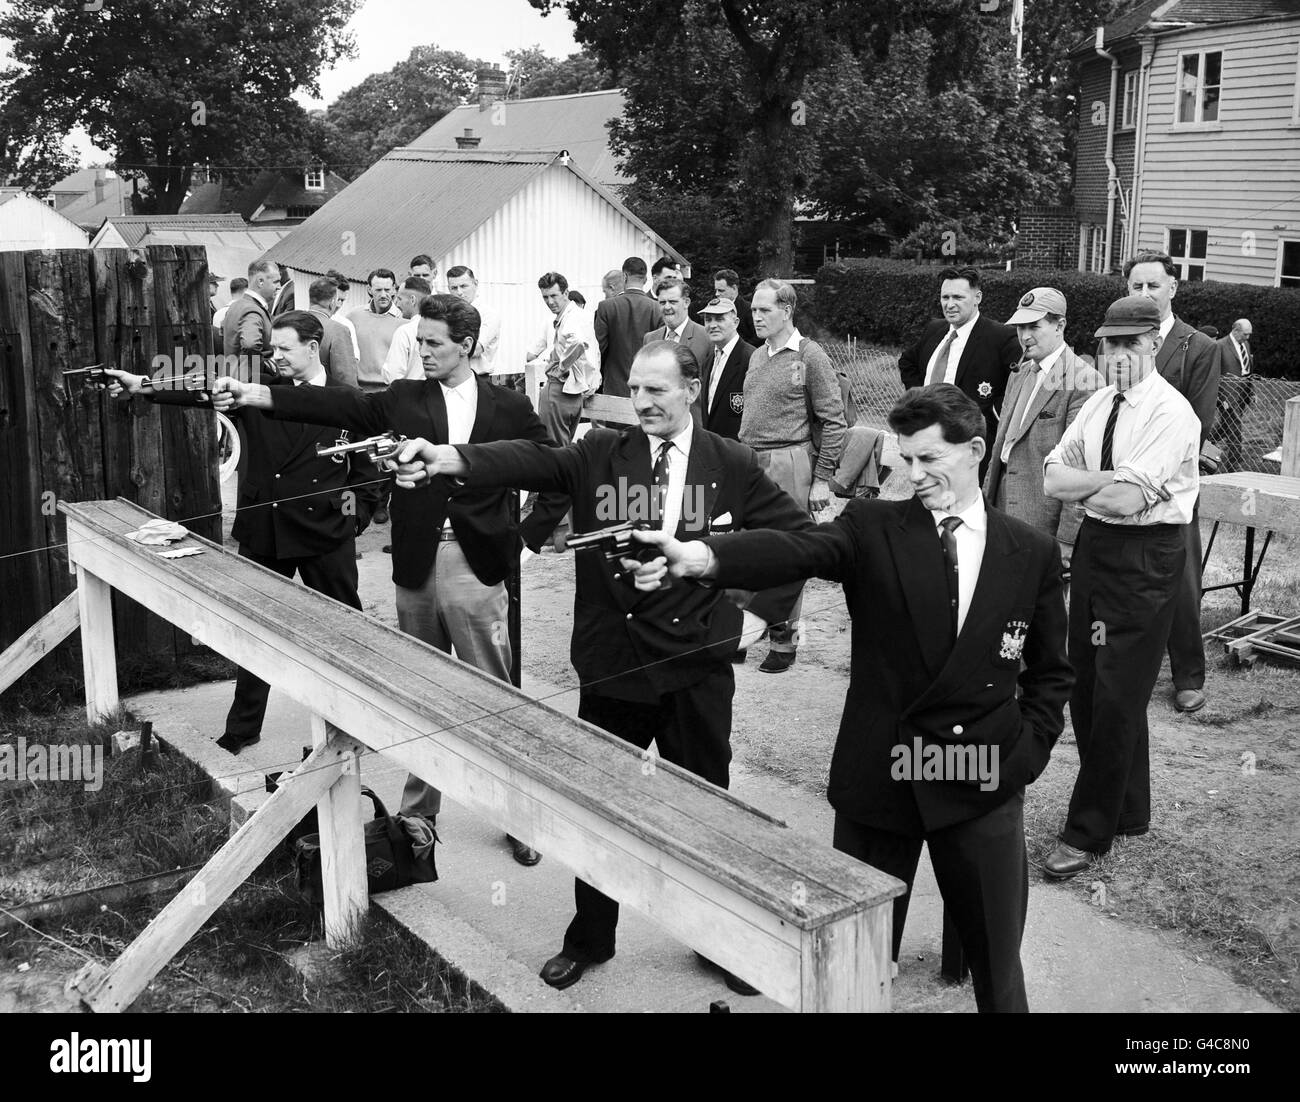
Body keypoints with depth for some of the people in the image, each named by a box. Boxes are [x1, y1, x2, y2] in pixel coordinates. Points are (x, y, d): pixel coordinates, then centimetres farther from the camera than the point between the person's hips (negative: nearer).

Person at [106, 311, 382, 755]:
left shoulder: (345, 400, -1)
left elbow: (366, 465, 2)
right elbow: (203, 392, -10)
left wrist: (358, 513, -6)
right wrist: (141, 385, -23)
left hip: (325, 534, -2)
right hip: (263, 530, 3)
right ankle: (242, 728, 25)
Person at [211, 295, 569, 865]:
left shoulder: (509, 407, 1)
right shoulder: (405, 398, 5)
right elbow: (340, 406, -6)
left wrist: (526, 536, 0)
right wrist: (253, 395, -16)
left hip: (478, 567, -2)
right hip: (416, 567, 2)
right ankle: (418, 814, 27)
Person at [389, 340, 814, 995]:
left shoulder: (731, 466, -1)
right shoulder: (598, 456, -1)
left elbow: (799, 533, 8)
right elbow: (529, 460, -18)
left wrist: (762, 611, 1)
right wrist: (448, 458, -35)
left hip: (697, 668, -1)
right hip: (610, 668, 1)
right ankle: (589, 940, 33)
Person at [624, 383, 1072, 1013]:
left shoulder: (1033, 553, 3)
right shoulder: (873, 529, -3)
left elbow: (1050, 672, 11)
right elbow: (796, 551, -23)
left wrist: (1026, 756, -2)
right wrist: (697, 556, -41)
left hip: (985, 786, 1)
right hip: (879, 774, 0)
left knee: (996, 965, 12)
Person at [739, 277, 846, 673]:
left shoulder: (810, 356, -6)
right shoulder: (757, 356, 14)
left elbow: (833, 421, -7)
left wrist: (822, 479, -10)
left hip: (788, 465, -6)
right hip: (750, 462, 6)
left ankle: (786, 639, 10)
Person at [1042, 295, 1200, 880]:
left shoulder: (1172, 412, -13)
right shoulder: (1097, 405, 9)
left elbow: (1125, 500, -23)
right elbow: (1052, 478, 0)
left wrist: (1080, 485, -6)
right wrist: (1113, 479, -13)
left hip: (1146, 557, -7)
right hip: (1094, 546, 7)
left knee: (1117, 699, -3)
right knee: (1084, 690, 12)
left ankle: (1088, 833, 7)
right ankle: (1126, 810, 29)